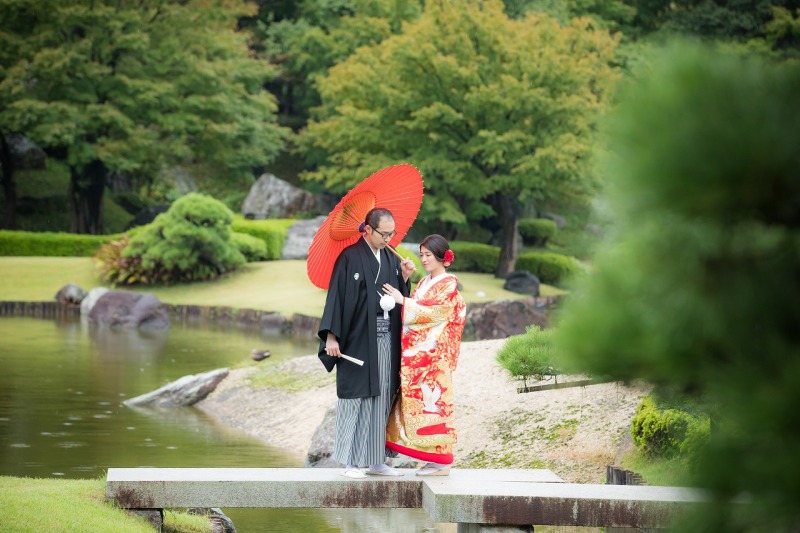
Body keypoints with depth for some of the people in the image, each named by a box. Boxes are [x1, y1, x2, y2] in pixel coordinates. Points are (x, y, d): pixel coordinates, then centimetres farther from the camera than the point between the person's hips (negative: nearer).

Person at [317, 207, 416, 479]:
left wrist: (404, 278, -1)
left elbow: (400, 299, 16)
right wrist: (331, 336, -15)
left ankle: (376, 461, 12)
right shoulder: (350, 257, -7)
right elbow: (336, 296, -10)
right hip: (358, 340, -6)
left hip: (386, 340, 6)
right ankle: (352, 462, 3)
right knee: (356, 398, -2)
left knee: (381, 399, 7)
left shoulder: (391, 259, 12)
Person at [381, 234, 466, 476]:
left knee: (432, 399, -8)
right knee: (419, 400, 5)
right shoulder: (424, 283, 18)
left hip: (433, 354, -8)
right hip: (415, 353, 8)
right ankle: (433, 458, 9)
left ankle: (441, 461, -4)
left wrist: (403, 300, -15)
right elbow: (412, 312, 15)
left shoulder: (449, 284, -5)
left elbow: (435, 311, -16)